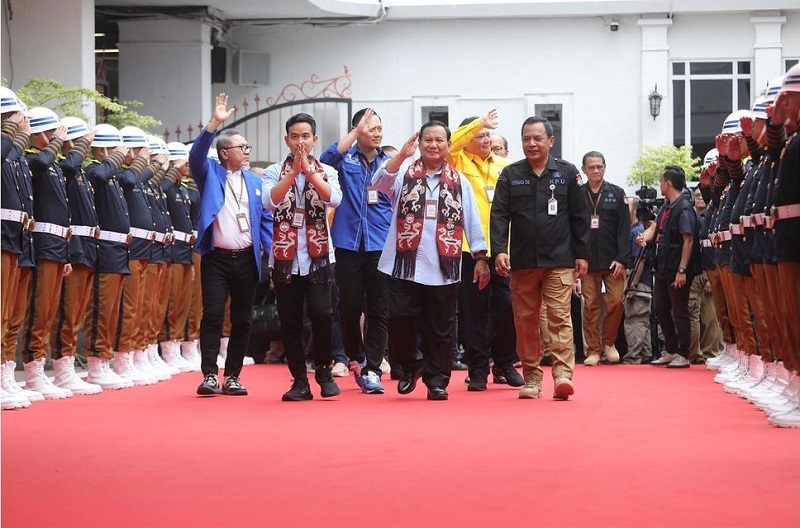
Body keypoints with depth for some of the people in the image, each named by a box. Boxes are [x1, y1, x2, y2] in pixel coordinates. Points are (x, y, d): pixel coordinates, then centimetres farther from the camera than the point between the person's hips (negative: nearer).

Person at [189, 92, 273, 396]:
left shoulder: (255, 182, 13)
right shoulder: (210, 174, 5)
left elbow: (266, 220, 11)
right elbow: (196, 155, -15)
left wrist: (274, 253, -2)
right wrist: (214, 123, -25)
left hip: (246, 259, 3)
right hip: (216, 258, -3)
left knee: (242, 320, 5)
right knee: (212, 315, -10)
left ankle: (232, 376, 12)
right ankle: (209, 375, -7)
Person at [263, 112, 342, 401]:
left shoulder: (326, 172, 7)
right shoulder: (274, 172, 6)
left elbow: (334, 199, -14)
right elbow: (269, 201, -14)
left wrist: (309, 170, -20)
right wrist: (293, 171, -21)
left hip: (318, 255, -1)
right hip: (285, 257, 1)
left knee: (321, 313, -15)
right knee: (290, 321, 2)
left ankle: (324, 371, 5)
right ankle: (300, 381, 10)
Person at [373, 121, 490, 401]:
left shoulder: (459, 182, 10)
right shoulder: (404, 174, 7)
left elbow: (472, 221, 9)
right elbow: (379, 183, -13)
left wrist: (481, 258, 4)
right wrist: (401, 155, -24)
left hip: (443, 268, 1)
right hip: (405, 264, -1)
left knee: (440, 327, 4)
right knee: (400, 320, -5)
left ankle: (436, 380, 13)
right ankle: (410, 367, 18)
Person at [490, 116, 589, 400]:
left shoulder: (567, 172, 5)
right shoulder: (510, 175, 6)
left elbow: (579, 217, 7)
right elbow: (499, 215, 0)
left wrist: (582, 254, 4)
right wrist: (499, 249, -14)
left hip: (559, 261, -2)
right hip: (522, 261, 2)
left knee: (560, 317, -10)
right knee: (525, 321, 6)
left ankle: (563, 374, -16)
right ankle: (531, 377, 14)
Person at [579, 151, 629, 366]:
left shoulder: (617, 194, 6)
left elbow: (624, 229, 2)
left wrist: (621, 259, -7)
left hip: (612, 261, 0)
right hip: (587, 260, 0)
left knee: (616, 302, -5)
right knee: (590, 306, 0)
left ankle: (609, 343, 15)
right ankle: (593, 350, 7)